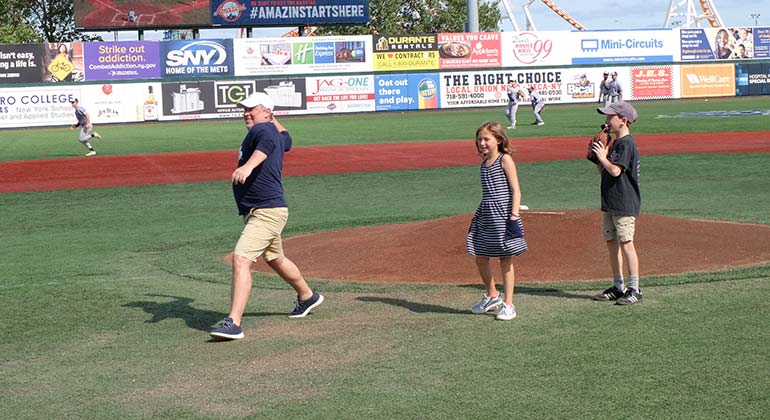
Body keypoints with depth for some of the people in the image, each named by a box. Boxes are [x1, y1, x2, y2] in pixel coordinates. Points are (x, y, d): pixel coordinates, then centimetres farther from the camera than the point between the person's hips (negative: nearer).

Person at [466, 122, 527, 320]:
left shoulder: (505, 159, -7)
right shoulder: (484, 163, 13)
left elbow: (516, 190, -11)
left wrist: (514, 216, -19)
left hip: (503, 213, -7)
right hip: (485, 214, 7)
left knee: (505, 259, 0)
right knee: (480, 257, 9)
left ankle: (508, 304, 7)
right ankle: (492, 296, 29)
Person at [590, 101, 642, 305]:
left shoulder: (627, 143, -13)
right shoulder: (615, 143, 16)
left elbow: (615, 170, -22)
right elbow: (604, 172, 18)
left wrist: (603, 157, -9)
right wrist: (597, 158, 5)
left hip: (624, 203, -10)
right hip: (609, 202, 10)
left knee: (625, 243, -8)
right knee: (611, 243, 11)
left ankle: (634, 289, -4)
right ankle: (617, 287, 19)